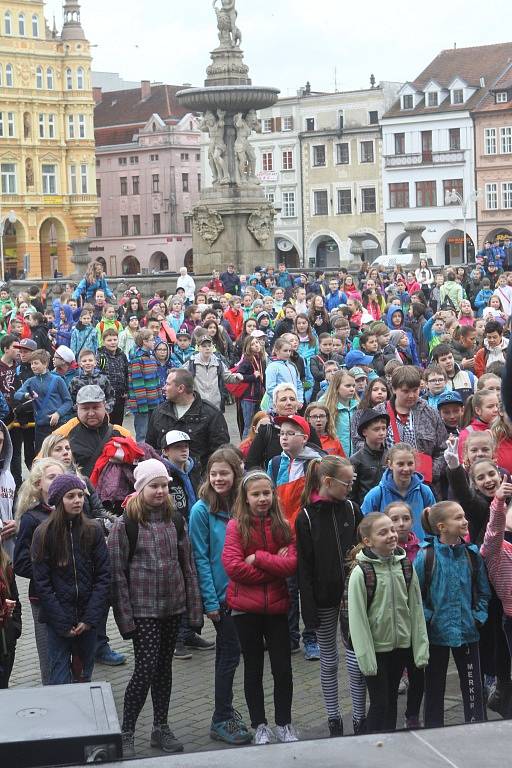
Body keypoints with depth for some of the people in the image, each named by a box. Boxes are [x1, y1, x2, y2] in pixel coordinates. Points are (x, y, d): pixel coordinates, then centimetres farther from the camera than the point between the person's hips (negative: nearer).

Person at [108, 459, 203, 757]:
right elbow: (117, 571, -8)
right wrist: (125, 615, -12)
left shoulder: (176, 520, 5)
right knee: (146, 668, -10)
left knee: (164, 666, 12)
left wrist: (194, 607, 4)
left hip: (173, 606, 5)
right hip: (143, 608, -4)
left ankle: (161, 727, 23)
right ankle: (127, 733, 2)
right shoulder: (126, 524, -8)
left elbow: (188, 564, 8)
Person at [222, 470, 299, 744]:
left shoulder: (282, 526, 2)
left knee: (283, 668, 5)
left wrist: (258, 558, -16)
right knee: (253, 668, 11)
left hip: (277, 605, 2)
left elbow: (291, 564, -9)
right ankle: (259, 725, 22)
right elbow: (233, 566, -16)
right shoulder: (236, 526, -6)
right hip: (246, 607, -2)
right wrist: (273, 567, -11)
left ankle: (284, 724, 21)